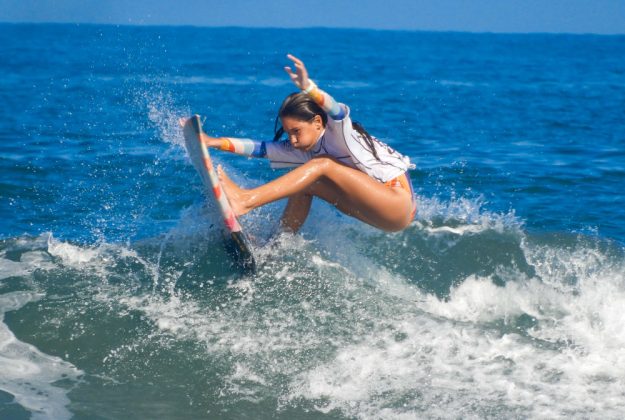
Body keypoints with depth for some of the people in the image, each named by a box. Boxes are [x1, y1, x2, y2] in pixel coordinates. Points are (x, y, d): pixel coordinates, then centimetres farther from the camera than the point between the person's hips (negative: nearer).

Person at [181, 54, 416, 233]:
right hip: (378, 211, 9)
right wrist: (214, 142, -6)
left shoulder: (339, 134, -15)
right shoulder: (305, 148, 7)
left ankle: (246, 201, -28)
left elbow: (339, 113, -38)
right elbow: (259, 149, 3)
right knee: (305, 184, 0)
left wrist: (308, 88, -54)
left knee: (322, 165, -21)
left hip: (400, 202, -9)